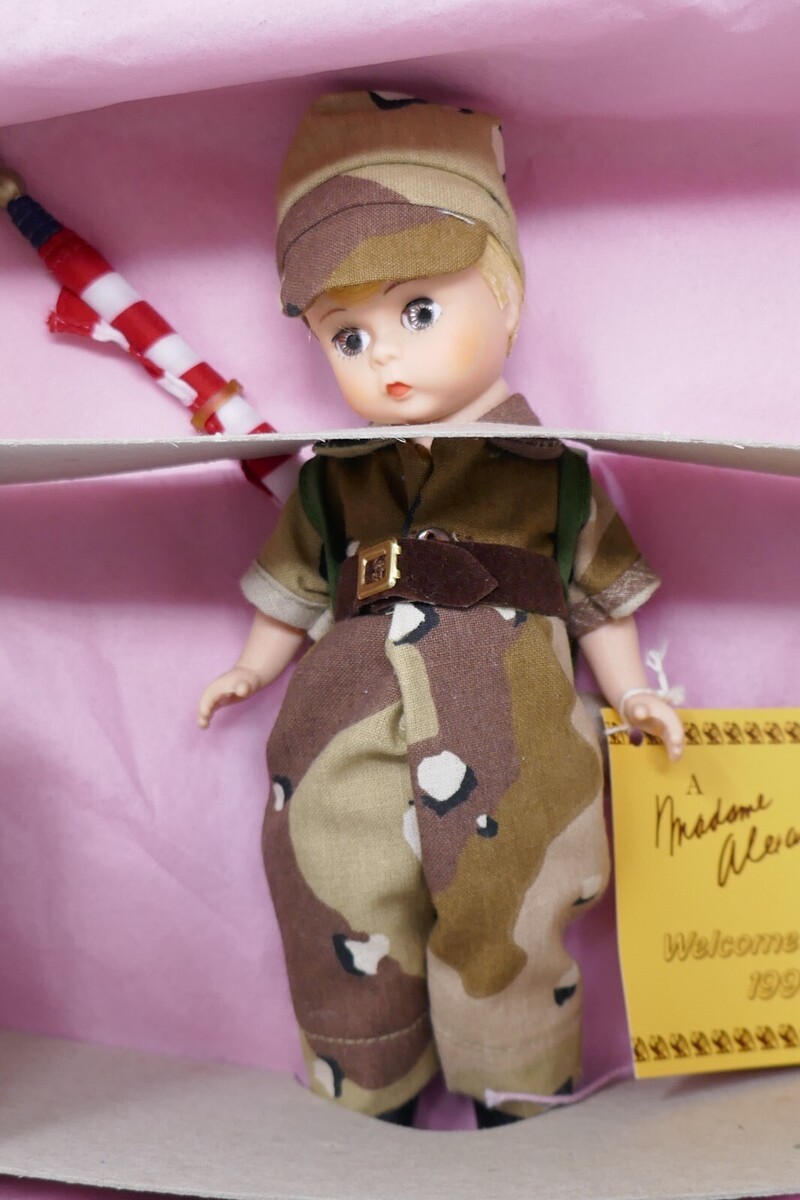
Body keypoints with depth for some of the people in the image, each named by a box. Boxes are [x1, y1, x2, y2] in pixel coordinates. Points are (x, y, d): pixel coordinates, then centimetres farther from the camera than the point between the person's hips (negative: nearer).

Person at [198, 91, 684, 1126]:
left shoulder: (553, 468, 4)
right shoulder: (332, 477, 9)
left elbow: (600, 591, 11)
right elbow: (296, 586, 21)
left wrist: (632, 695, 8)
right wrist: (253, 667, 23)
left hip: (507, 727, -2)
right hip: (351, 726, 3)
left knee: (506, 925, 4)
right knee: (346, 920, 9)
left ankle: (515, 1111, 27)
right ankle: (363, 1105, 32)